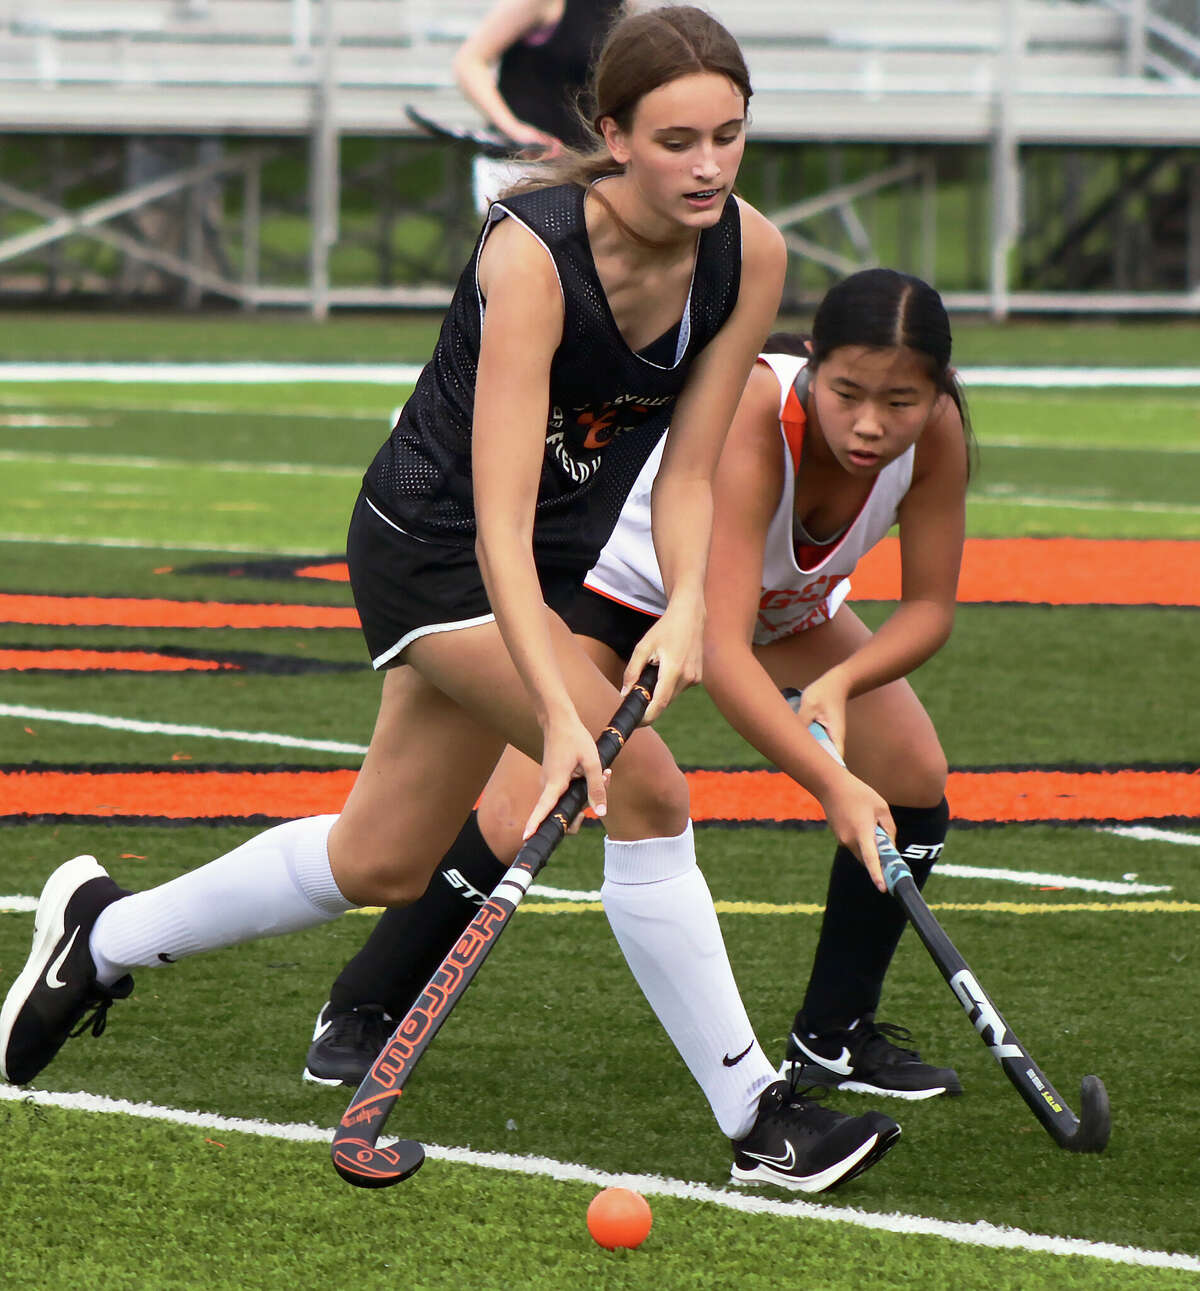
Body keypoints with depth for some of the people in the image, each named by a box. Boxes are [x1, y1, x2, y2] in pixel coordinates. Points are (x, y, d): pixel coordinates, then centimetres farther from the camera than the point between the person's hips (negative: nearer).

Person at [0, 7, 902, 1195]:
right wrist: (561, 716, -45)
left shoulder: (751, 256, -14)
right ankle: (756, 1118, -11)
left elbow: (686, 472, -8)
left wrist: (685, 606, -27)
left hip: (550, 563, 7)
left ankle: (103, 934, 38)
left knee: (382, 862, 17)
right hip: (432, 548, -7)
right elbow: (499, 522, -37)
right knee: (647, 787, -21)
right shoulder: (533, 253, -32)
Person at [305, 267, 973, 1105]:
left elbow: (930, 606, -17)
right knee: (522, 818, -17)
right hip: (624, 574, -5)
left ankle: (834, 1038, 9)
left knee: (916, 780, -8)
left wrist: (839, 683, -37)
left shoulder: (935, 434, -30)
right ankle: (363, 1014, 4)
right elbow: (721, 651, -50)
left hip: (789, 599, 5)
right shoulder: (752, 414, -45)